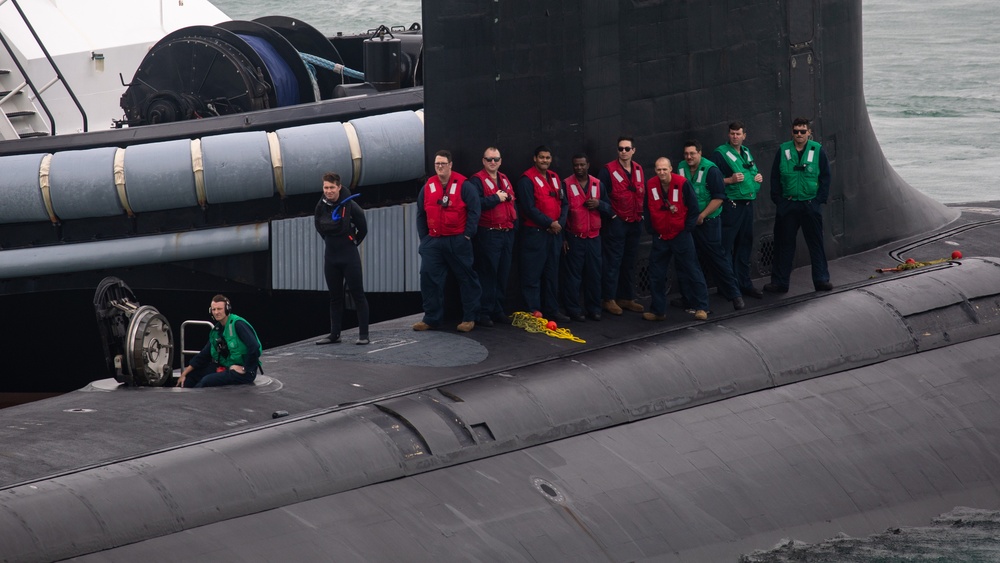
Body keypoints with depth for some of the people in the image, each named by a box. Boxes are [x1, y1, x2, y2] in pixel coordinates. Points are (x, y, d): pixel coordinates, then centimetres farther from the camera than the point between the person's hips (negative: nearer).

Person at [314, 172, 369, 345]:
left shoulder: (350, 205, -13)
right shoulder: (321, 206, 1)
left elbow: (363, 229, -2)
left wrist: (353, 242, 8)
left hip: (349, 255, -5)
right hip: (331, 256, 5)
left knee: (358, 294, -3)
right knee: (335, 297, 11)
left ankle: (363, 335, -2)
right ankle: (334, 334, 17)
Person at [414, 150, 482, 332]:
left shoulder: (463, 185, -5)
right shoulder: (428, 187, 8)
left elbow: (474, 211, -6)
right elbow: (421, 214, 15)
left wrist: (468, 234, -9)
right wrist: (423, 237, 9)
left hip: (458, 241, -4)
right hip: (433, 241, 4)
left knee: (467, 278, 2)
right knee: (429, 277, -2)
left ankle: (469, 318, 11)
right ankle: (432, 318, 5)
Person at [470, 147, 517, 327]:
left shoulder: (504, 180, 18)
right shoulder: (477, 180, -6)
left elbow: (512, 203, 25)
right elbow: (476, 203, -21)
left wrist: (514, 221, 13)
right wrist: (497, 198, -14)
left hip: (507, 233, 7)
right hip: (488, 235, -7)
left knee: (503, 275, 10)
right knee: (487, 274, -7)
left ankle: (498, 311, 17)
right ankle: (484, 313, -3)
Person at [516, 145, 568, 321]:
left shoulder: (555, 178, 14)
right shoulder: (527, 179, -9)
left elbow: (564, 203, 12)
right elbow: (529, 208, -15)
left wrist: (560, 222, -6)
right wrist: (549, 223, -15)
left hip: (554, 233, 7)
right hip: (535, 232, -7)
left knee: (552, 273, 13)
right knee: (532, 275, -5)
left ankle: (551, 310, 20)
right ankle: (533, 312, -3)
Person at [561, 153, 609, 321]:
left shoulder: (597, 184, 9)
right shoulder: (567, 185, -1)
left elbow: (609, 209, 13)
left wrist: (599, 204, -10)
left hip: (593, 237, 3)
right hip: (573, 238, -3)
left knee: (594, 275, 5)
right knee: (572, 275, -2)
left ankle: (594, 309, 14)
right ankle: (573, 310, 3)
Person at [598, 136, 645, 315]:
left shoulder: (638, 170, 11)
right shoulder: (608, 170, -8)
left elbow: (643, 193, 19)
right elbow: (601, 193, -12)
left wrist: (641, 212, 10)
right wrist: (610, 213, -13)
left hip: (635, 223, 6)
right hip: (616, 223, -6)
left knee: (630, 262, 12)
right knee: (613, 262, -6)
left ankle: (627, 298, 18)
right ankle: (609, 299, -3)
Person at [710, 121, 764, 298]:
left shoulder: (746, 153, 15)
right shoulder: (720, 154, -8)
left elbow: (754, 173, 30)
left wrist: (758, 177, 9)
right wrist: (730, 180, -24)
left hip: (747, 204, 8)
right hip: (731, 206, -8)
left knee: (745, 246, 14)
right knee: (727, 247, -7)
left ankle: (744, 284, 22)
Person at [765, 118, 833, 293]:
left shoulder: (818, 150, -1)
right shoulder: (783, 150, 3)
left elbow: (825, 177, 2)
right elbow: (775, 177, 6)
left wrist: (820, 199, -5)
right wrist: (777, 199, -2)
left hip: (811, 204, -1)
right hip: (787, 205, 1)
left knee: (816, 243, 3)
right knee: (784, 243, 5)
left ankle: (821, 280, 10)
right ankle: (779, 282, 10)